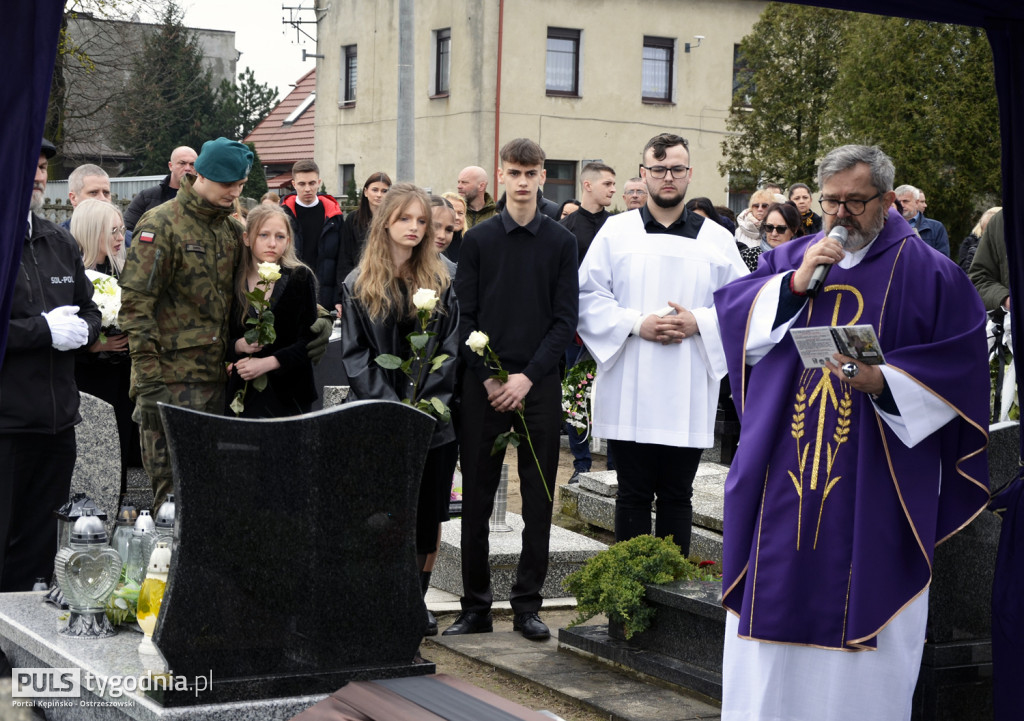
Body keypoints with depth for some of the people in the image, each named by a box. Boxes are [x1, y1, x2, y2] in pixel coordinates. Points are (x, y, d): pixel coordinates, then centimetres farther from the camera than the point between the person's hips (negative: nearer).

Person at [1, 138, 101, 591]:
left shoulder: (60, 243, 15)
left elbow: (91, 313, 20)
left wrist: (80, 329, -1)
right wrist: (45, 330, -16)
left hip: (57, 419, 7)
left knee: (38, 553, 13)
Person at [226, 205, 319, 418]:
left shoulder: (301, 278, -2)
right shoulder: (233, 281, 3)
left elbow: (309, 341, -8)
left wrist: (267, 363, -17)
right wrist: (238, 346, -13)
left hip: (289, 393, -1)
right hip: (243, 392, 1)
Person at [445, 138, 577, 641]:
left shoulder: (561, 242, 5)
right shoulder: (478, 240, 5)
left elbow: (565, 320, 0)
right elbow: (463, 317, 2)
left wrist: (528, 376, -11)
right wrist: (488, 377, -8)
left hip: (539, 384, 0)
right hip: (483, 385, 0)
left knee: (538, 499, 4)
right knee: (477, 497, 3)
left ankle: (527, 604, 14)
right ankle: (476, 606, 12)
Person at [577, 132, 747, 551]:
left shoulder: (716, 238, 9)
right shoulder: (616, 231, 6)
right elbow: (587, 296, 1)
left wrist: (698, 323, -11)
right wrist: (635, 324, -13)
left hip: (689, 395, 1)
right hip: (629, 394, -1)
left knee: (676, 497, 8)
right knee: (633, 496, 4)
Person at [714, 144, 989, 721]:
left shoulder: (929, 275, 0)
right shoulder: (790, 259, 12)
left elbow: (960, 369, -5)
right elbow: (738, 330, 3)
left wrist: (885, 383, -19)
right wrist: (795, 284, -11)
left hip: (875, 486, -3)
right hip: (783, 476, 4)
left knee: (861, 622, 1)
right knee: (775, 602, 7)